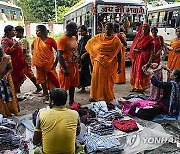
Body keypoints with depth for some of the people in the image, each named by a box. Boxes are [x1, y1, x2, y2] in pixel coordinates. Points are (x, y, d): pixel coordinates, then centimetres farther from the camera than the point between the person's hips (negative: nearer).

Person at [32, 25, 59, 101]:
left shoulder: (50, 40, -12)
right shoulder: (36, 40, 2)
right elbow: (32, 46, 25)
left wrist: (56, 61, -12)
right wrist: (33, 52, 8)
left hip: (49, 63, -5)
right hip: (39, 63, 5)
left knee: (51, 78, -1)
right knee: (42, 78, 14)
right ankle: (45, 93, 29)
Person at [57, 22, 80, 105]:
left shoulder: (74, 38, 10)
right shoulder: (62, 39, -16)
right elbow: (60, 55, -20)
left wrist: (78, 64, 16)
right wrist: (64, 69, -22)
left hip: (74, 66, 8)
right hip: (67, 67, -8)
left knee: (73, 85, 17)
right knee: (64, 87, 1)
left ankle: (71, 101, 31)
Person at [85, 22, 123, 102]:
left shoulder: (116, 40, -2)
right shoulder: (99, 37, 1)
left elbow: (119, 54, 0)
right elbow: (90, 43, 12)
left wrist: (119, 66, -2)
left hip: (110, 64, -1)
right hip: (99, 63, 1)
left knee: (108, 80, 8)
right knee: (97, 79, 6)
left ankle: (108, 97, 24)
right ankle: (95, 96, 20)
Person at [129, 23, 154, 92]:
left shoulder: (150, 38, -7)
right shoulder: (138, 36, 10)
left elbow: (152, 50, -11)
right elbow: (133, 47, 13)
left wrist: (150, 60, -19)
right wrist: (135, 50, -9)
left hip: (144, 57, -6)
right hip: (137, 57, 6)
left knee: (142, 72, -2)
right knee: (135, 71, 8)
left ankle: (142, 87, 9)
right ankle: (136, 86, 19)